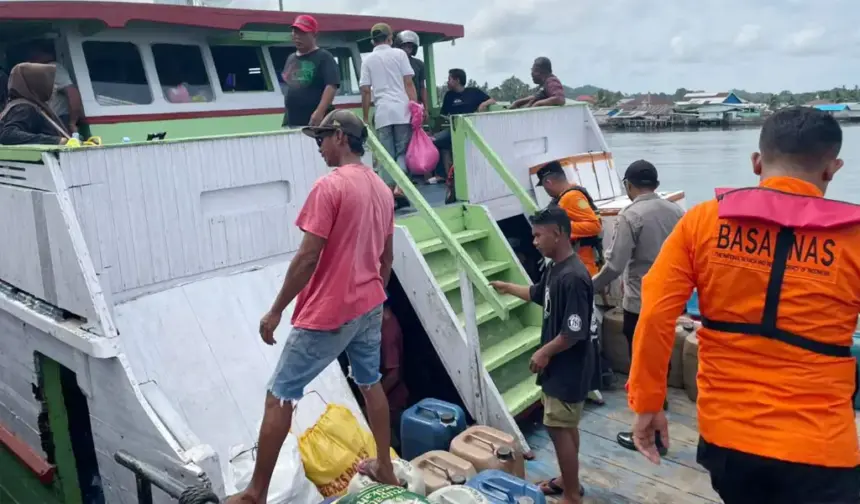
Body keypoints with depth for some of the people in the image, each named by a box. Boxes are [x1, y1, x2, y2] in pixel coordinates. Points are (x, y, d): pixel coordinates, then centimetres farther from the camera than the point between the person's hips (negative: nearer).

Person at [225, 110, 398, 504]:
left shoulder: (329, 187, -17)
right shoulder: (381, 189, 8)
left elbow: (308, 258, -20)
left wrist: (275, 311, -12)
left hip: (328, 313, -8)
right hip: (369, 307, 8)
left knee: (279, 396, 3)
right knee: (371, 383, 22)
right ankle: (384, 467, 34)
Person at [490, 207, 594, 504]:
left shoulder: (573, 277, -26)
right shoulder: (554, 268, 4)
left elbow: (575, 331, -27)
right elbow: (539, 294, 25)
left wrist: (545, 352, -16)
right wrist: (508, 288, 35)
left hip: (568, 369, -9)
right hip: (559, 366, 9)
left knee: (559, 428, 0)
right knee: (565, 425, 20)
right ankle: (568, 480, 37)